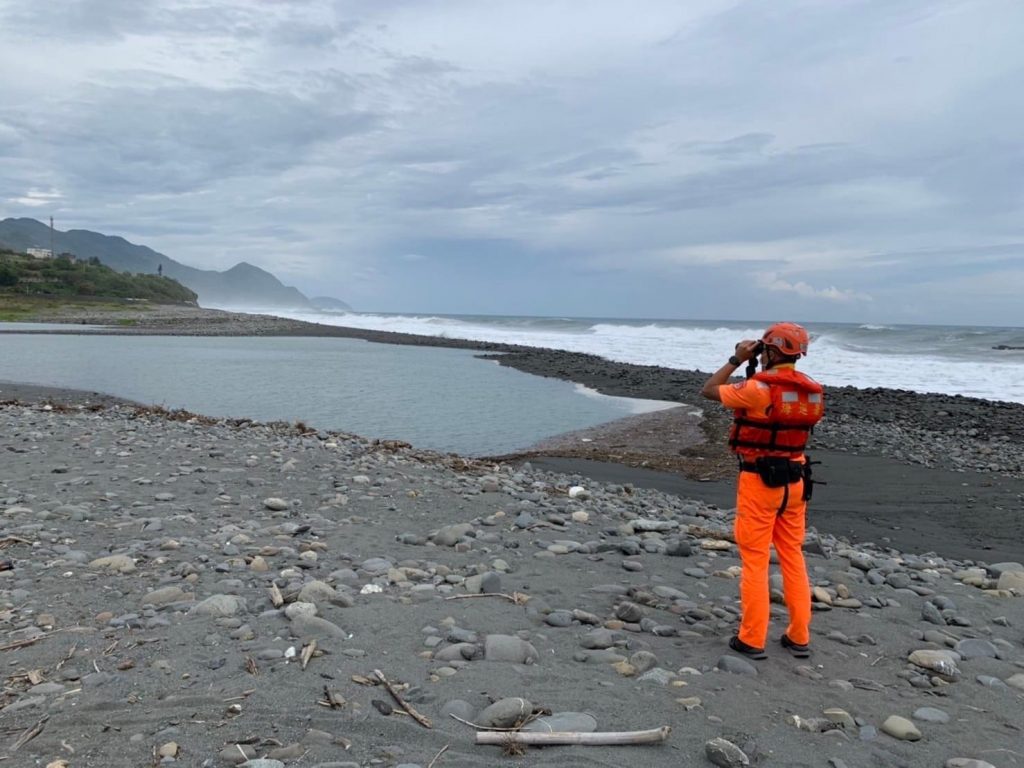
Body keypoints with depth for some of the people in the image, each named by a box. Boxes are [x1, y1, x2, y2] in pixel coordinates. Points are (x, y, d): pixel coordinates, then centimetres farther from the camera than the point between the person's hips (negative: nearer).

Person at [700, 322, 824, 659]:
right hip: (795, 480, 6)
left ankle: (752, 639, 10)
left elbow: (708, 390, -8)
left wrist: (737, 360, 0)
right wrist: (758, 373, 13)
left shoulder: (757, 388, -19)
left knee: (755, 560, 3)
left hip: (759, 480, -6)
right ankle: (799, 637, 22)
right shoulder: (812, 391, 2)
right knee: (793, 556, 15)